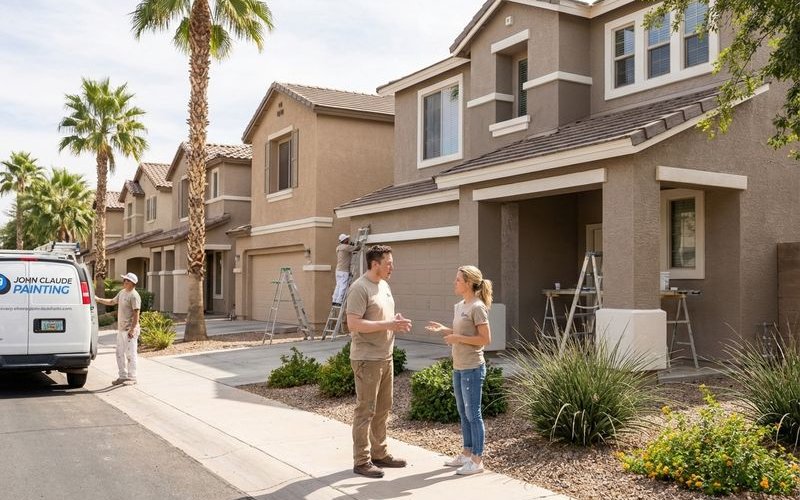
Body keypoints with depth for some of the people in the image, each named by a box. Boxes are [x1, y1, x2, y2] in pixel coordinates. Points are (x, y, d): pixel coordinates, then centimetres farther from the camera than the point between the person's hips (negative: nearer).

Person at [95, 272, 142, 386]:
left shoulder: (134, 296, -16)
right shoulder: (122, 293, 12)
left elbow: (136, 314, -19)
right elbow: (112, 302, 29)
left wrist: (132, 329, -23)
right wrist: (99, 300, 25)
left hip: (130, 330, -9)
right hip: (121, 329, 9)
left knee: (130, 354, -4)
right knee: (120, 353, 13)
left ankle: (132, 377, 4)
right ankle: (123, 376, 23)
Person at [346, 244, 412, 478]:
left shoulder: (384, 285, 12)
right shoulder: (360, 288, -17)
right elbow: (353, 324, -23)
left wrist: (397, 321, 1)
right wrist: (388, 324, -24)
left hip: (385, 357, 9)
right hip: (367, 359, -9)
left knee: (382, 409, 16)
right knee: (365, 411, -1)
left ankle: (379, 454, 28)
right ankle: (361, 461, 9)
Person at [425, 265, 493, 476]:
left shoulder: (477, 307, -15)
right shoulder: (459, 306, 11)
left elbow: (485, 339, -17)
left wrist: (458, 338, -18)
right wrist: (442, 329, 4)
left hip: (472, 369, -9)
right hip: (458, 367, 9)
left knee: (473, 414, -1)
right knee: (463, 413, 17)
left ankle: (477, 459, 7)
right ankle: (467, 453, 28)